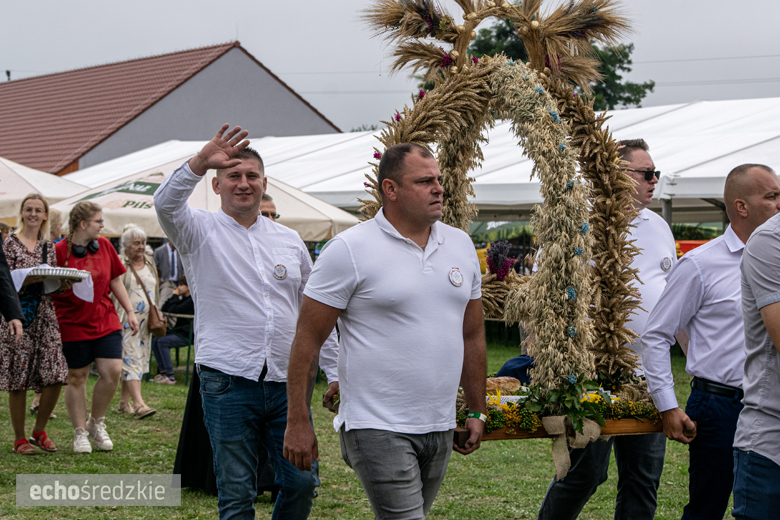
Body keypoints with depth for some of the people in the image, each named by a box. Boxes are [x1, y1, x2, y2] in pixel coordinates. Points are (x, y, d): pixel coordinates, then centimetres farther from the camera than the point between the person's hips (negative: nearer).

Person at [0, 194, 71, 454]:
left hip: (45, 316, 4)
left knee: (55, 376, -4)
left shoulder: (49, 246, 14)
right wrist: (30, 278, -22)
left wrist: (64, 284, -5)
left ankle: (39, 431, 15)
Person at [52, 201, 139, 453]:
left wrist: (130, 312, 11)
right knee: (76, 378, 4)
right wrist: (64, 286, -22)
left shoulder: (104, 245, 6)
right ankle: (80, 433, 17)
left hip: (105, 321, 4)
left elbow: (115, 281, 14)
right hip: (73, 325, -4)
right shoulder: (60, 250, -8)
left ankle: (96, 423, 15)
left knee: (113, 371, -7)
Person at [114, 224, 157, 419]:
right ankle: (139, 404, -22)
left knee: (139, 358, 8)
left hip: (145, 320, 7)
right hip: (125, 320, -7)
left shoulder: (150, 263, 13)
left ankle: (124, 401, 17)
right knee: (130, 359, -13)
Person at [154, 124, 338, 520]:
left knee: (302, 482, 6)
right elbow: (165, 205, -21)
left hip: (286, 383, 4)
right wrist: (201, 161, -37)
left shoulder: (289, 240, 15)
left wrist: (335, 371, 16)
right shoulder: (200, 231, 2)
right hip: (228, 382, -4)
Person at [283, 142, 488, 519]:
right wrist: (298, 422, -10)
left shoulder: (461, 245, 11)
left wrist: (477, 411, 18)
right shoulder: (349, 250, -8)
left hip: (440, 428, 6)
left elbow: (472, 336, 19)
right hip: (378, 429, -6)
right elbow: (308, 338, -7)